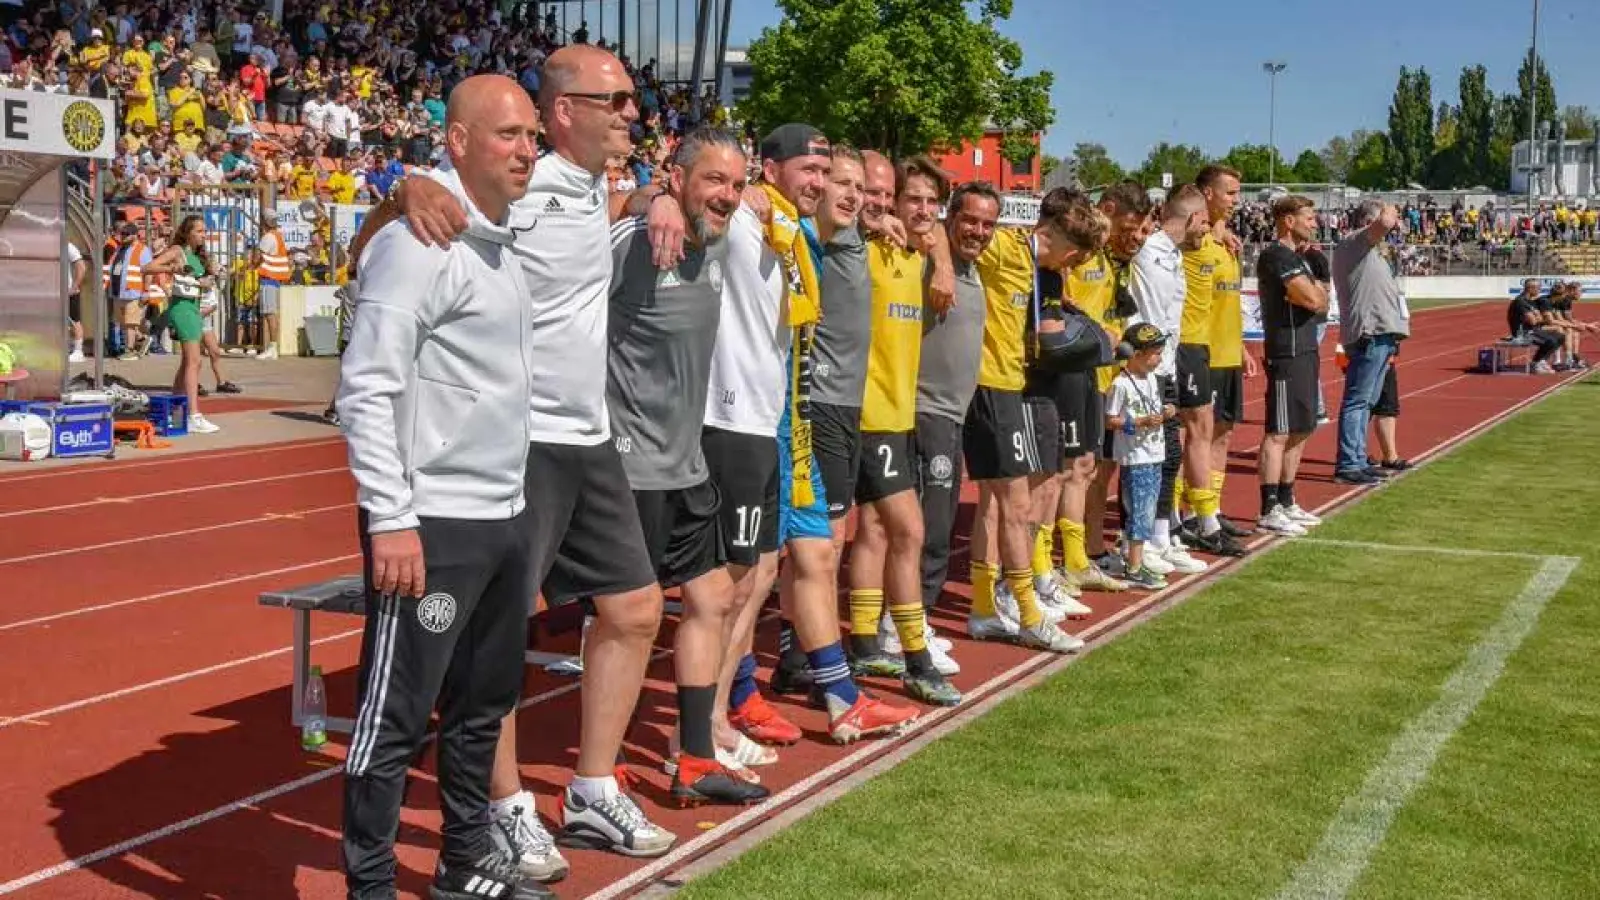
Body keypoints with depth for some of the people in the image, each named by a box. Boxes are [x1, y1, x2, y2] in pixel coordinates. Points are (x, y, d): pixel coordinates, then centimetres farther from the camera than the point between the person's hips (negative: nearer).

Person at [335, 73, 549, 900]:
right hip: (433, 524, -9)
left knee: (484, 702, 18)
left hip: (504, 519, 9)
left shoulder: (501, 243, 13)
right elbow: (366, 388, -19)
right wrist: (390, 519, -22)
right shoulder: (420, 241, -14)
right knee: (397, 717, 1)